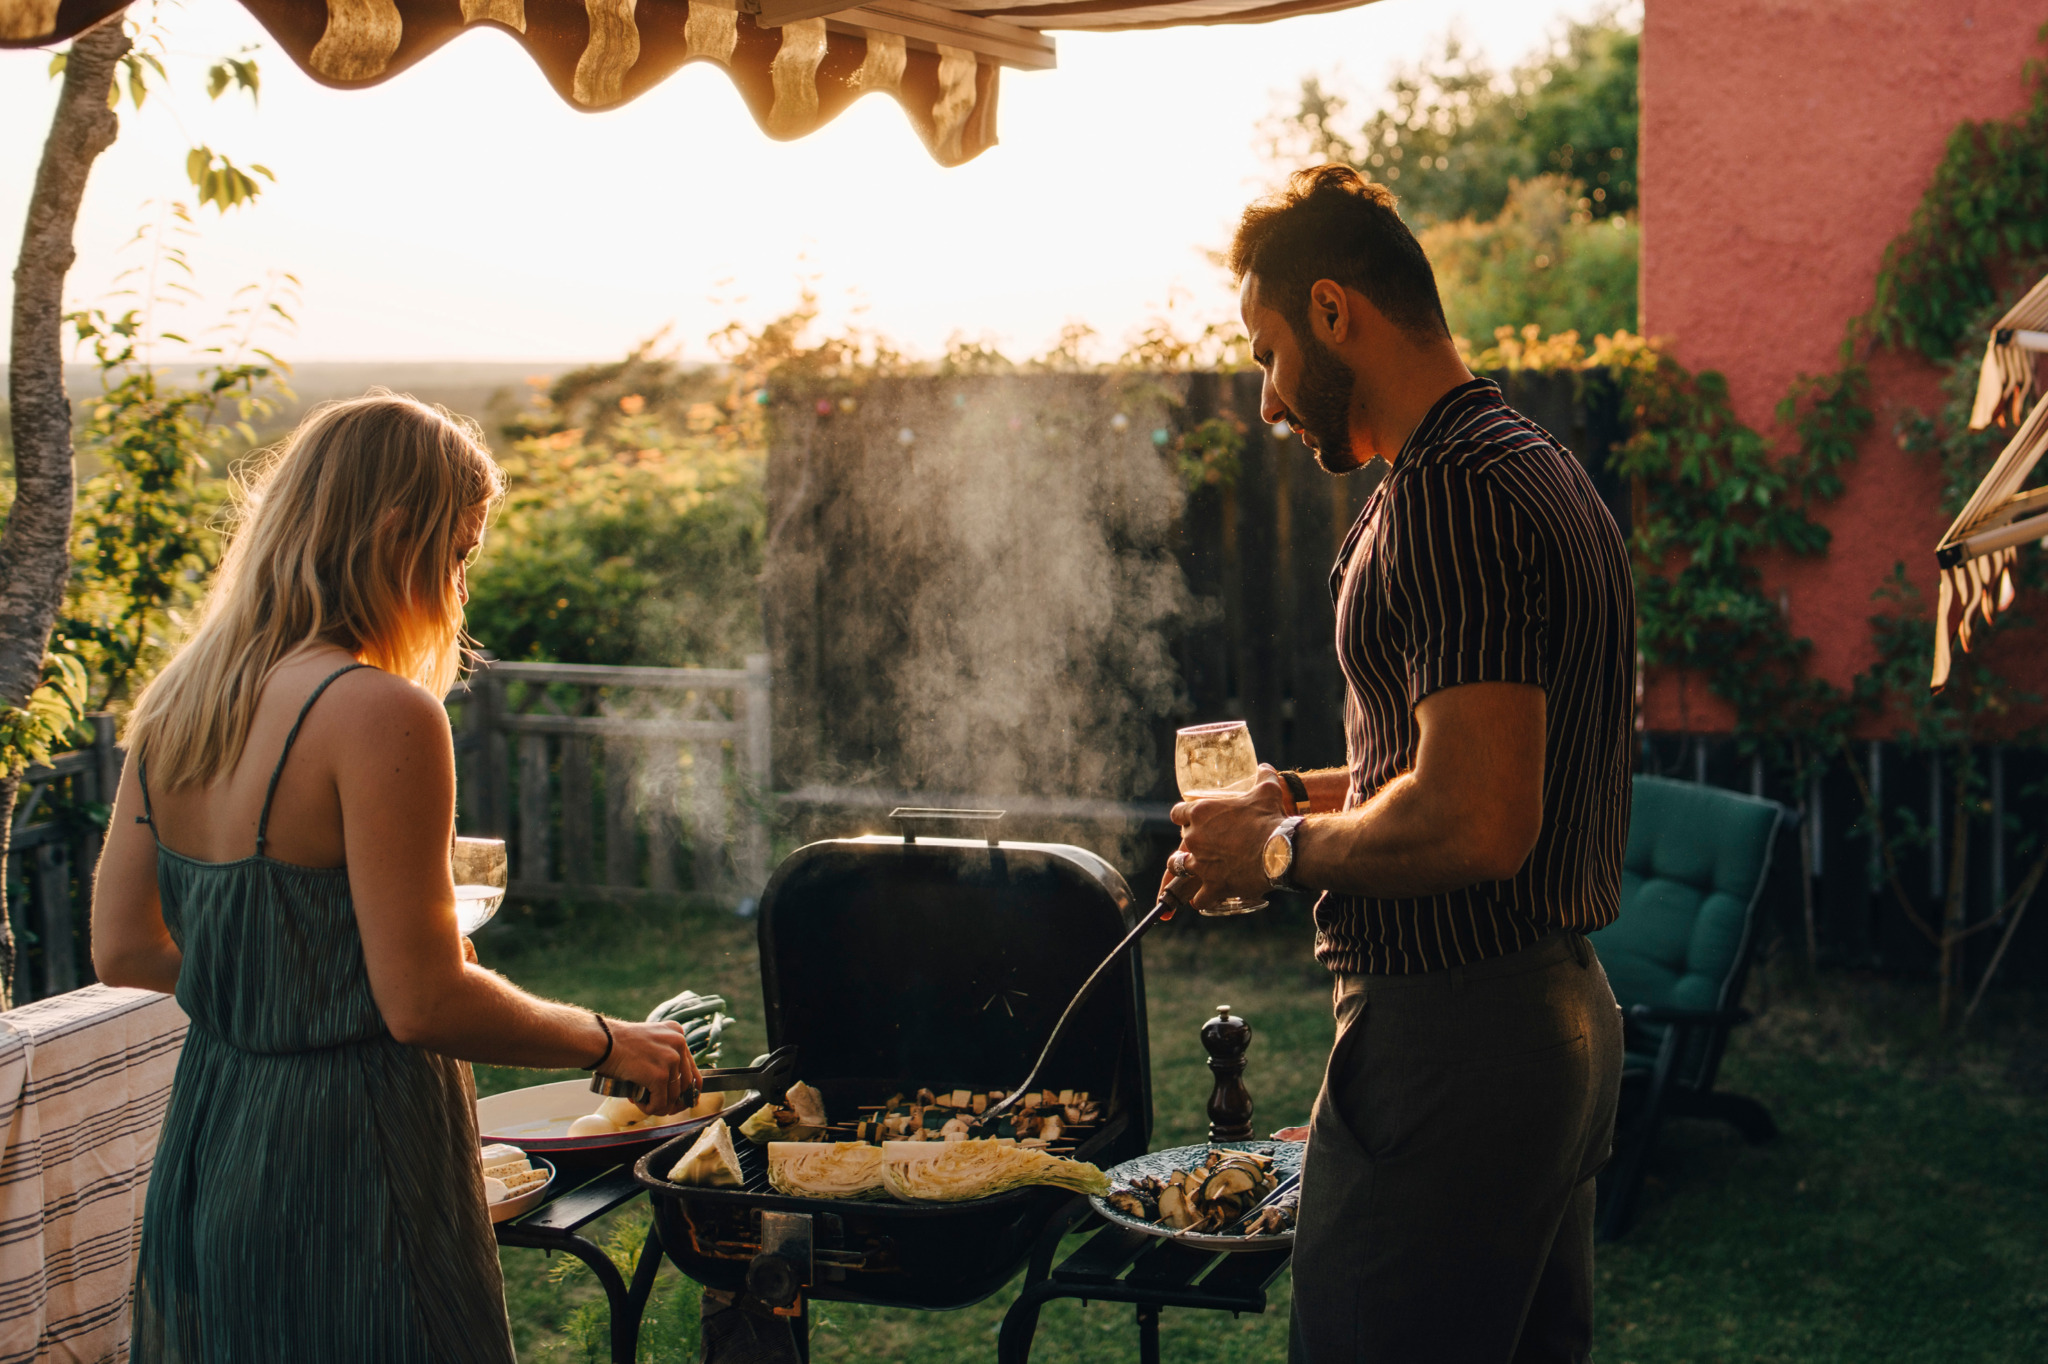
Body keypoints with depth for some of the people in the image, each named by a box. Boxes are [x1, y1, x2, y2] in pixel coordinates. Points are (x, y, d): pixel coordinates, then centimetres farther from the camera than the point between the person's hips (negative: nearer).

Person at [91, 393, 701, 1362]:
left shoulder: (174, 702, 4)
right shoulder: (380, 716, -20)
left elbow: (124, 949, 8)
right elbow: (425, 1004, -19)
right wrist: (608, 1045, -5)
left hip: (200, 1153, 8)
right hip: (347, 1173, -8)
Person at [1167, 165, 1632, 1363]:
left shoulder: (1451, 493, -18)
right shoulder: (1539, 466, 16)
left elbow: (1476, 823, -26)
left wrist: (1282, 849, -11)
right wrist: (1316, 797, 16)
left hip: (1452, 1041, -11)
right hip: (1561, 1008, 11)